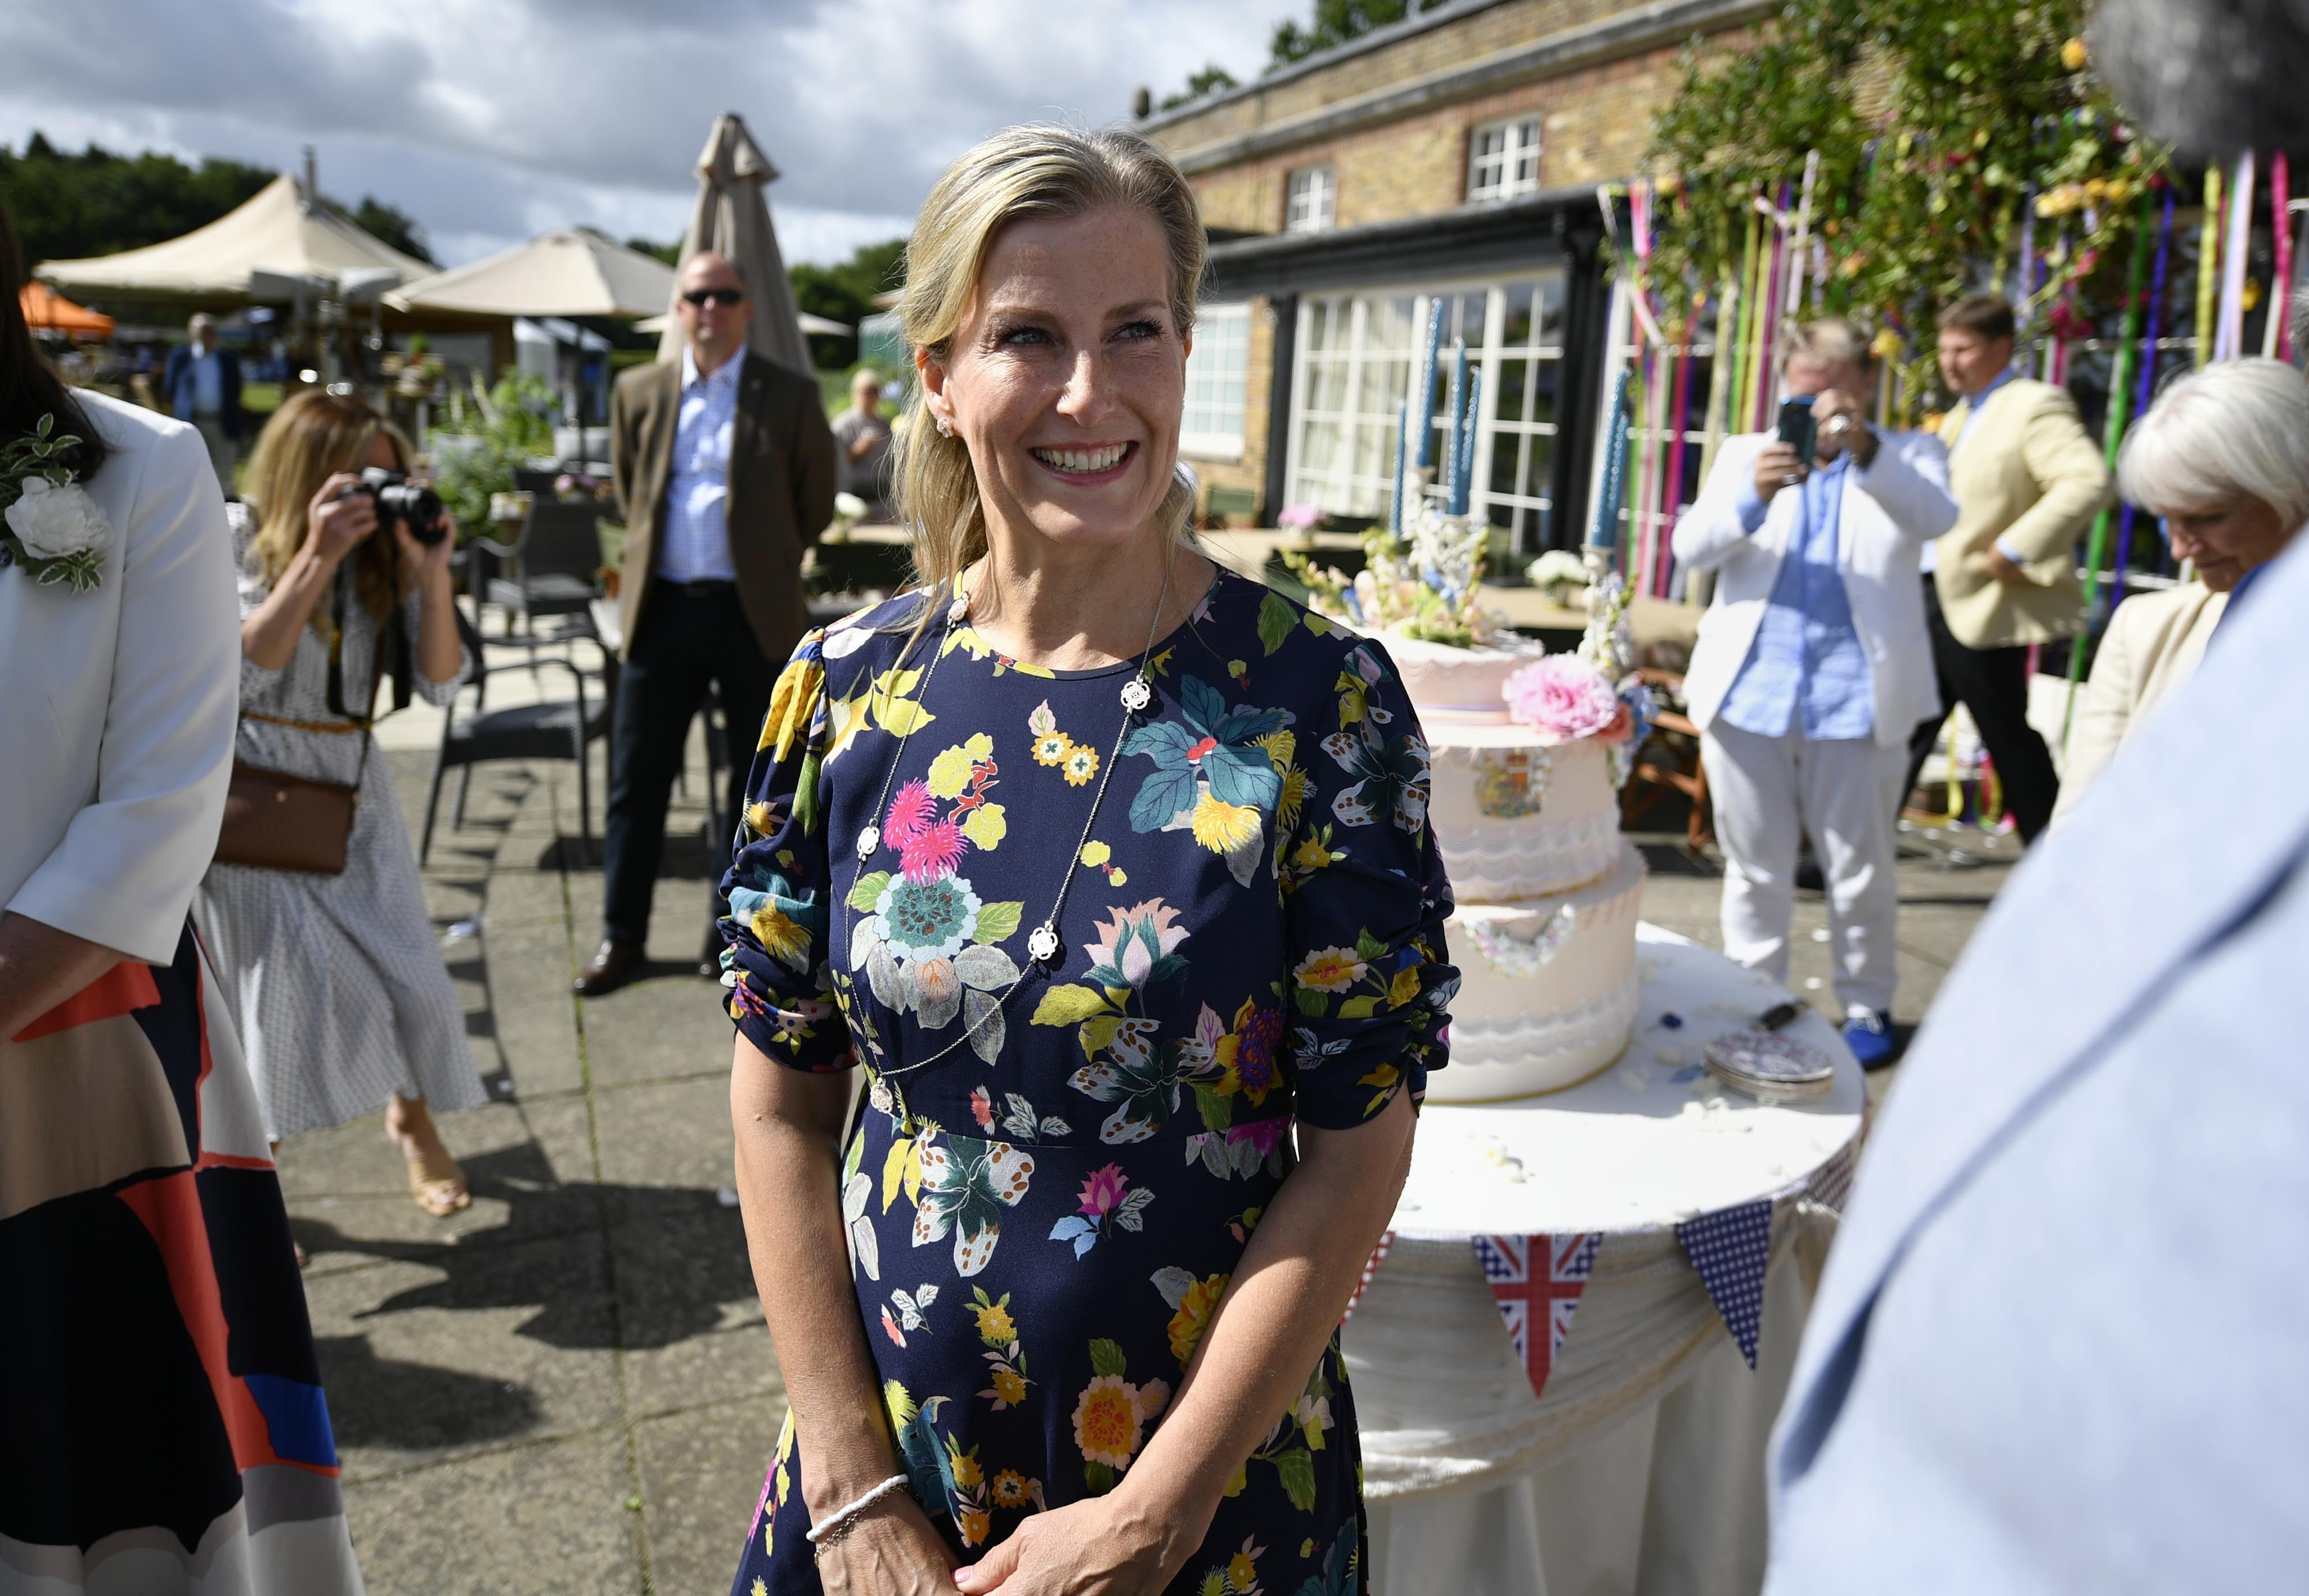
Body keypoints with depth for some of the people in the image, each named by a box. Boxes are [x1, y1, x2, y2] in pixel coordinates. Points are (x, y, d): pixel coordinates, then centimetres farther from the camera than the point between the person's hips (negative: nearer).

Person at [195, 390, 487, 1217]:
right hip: (253, 793, -4)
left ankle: (413, 1120, 30)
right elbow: (242, 670, -22)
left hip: (349, 789, 4)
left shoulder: (382, 554, 2)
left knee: (404, 969, 2)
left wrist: (433, 573, -17)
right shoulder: (236, 541, -8)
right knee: (289, 972, -13)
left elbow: (440, 683, -4)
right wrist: (316, 558, -26)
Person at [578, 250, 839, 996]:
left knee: (760, 781, 6)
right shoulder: (638, 392, 7)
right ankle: (622, 936, 17)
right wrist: (650, 555, 15)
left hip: (755, 613, -2)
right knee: (637, 778, 4)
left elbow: (816, 503, 8)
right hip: (663, 606, 2)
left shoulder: (791, 396, 0)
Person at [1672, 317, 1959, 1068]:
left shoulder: (1905, 457, 8)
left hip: (1855, 699, -1)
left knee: (1860, 870, 7)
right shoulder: (1746, 454, 12)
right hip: (1748, 694, 2)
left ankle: (1867, 1008, 21)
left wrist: (1864, 449, -29)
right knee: (1756, 867, 10)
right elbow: (1691, 545, -1)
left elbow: (1936, 518, -13)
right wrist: (1752, 496, -21)